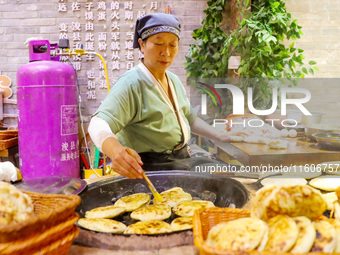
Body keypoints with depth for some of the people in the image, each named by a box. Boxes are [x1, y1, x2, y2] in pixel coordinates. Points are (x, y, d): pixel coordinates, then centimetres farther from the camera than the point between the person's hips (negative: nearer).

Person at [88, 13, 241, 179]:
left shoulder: (174, 81, 9)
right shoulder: (131, 84, -20)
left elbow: (189, 118, 21)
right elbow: (99, 125, -31)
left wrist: (222, 137, 14)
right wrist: (115, 151, -52)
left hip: (180, 163, 7)